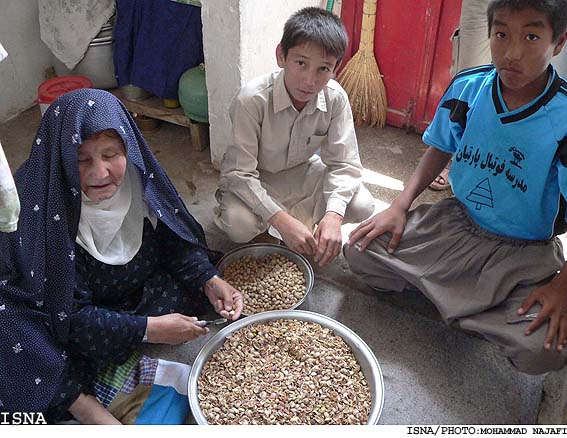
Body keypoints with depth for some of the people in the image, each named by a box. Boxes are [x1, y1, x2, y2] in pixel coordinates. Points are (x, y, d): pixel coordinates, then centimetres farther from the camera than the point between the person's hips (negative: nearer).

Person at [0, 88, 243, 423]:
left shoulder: (138, 179, -16)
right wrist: (150, 328, -26)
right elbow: (68, 316, -25)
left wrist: (210, 281, -19)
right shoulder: (41, 217, -29)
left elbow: (176, 239, -2)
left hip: (133, 300, 6)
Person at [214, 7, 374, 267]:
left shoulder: (335, 98, -21)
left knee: (362, 206, -17)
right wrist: (282, 220, -39)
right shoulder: (252, 99, -31)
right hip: (255, 180, -3)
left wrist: (333, 215, -33)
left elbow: (344, 163, -16)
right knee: (240, 225, -33)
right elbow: (239, 172, -30)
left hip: (304, 172, 4)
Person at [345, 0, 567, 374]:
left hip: (524, 252, -3)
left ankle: (458, 305, 2)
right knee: (361, 251, -10)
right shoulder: (467, 88, -9)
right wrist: (401, 206, -5)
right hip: (457, 220, 4)